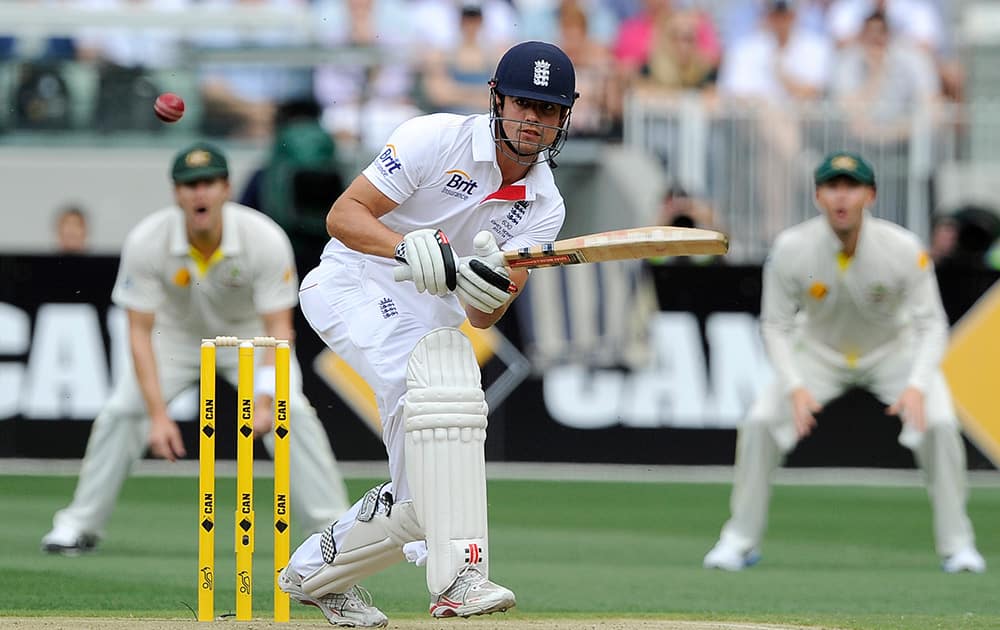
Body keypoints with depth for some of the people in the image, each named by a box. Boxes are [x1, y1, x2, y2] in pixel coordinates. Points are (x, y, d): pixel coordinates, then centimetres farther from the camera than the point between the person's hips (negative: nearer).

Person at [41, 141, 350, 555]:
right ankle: (80, 525, 2)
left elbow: (278, 328, -27)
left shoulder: (265, 238, -31)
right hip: (177, 332, 1)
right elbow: (140, 332, -26)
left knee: (291, 411, -21)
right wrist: (158, 415, -35)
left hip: (248, 332, -1)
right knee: (121, 411, -14)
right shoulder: (146, 242, -29)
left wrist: (264, 403, -42)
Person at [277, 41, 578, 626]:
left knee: (422, 494, -2)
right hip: (354, 287, -6)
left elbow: (481, 316, -10)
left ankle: (316, 572, 27)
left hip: (431, 314, 7)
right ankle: (458, 574, -43)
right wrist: (408, 247, -36)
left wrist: (491, 287, -33)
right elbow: (343, 215, -19)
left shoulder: (544, 207, 0)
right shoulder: (438, 138, -14)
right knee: (442, 371, -35)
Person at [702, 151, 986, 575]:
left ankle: (956, 544, -6)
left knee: (939, 424, -23)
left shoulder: (904, 249, -28)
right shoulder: (792, 248, -25)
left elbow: (931, 324, -23)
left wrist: (916, 386, -39)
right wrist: (795, 387, -31)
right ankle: (741, 541, 0)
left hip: (893, 349, -1)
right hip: (819, 350, 1)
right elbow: (776, 325, -15)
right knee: (760, 422, -17)